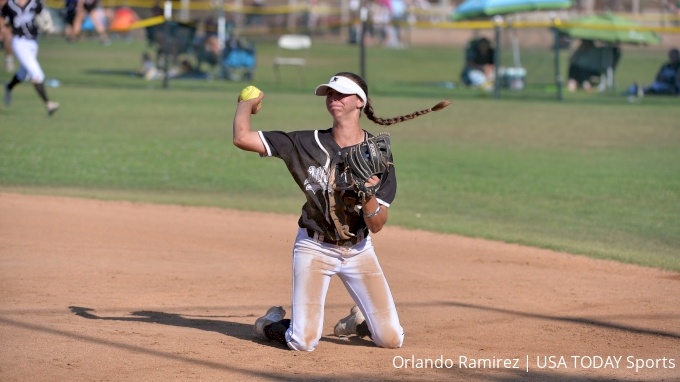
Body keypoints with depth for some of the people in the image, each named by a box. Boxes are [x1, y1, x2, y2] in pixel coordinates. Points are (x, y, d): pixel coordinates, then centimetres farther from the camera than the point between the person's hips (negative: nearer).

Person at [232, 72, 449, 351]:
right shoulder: (308, 144, -11)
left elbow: (377, 226, -11)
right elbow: (242, 138, -16)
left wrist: (368, 196, -30)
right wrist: (247, 104, 0)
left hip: (358, 250, 2)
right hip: (314, 247, -2)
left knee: (391, 339, -2)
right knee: (303, 342, -12)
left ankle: (358, 321, 33)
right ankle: (272, 322, 23)